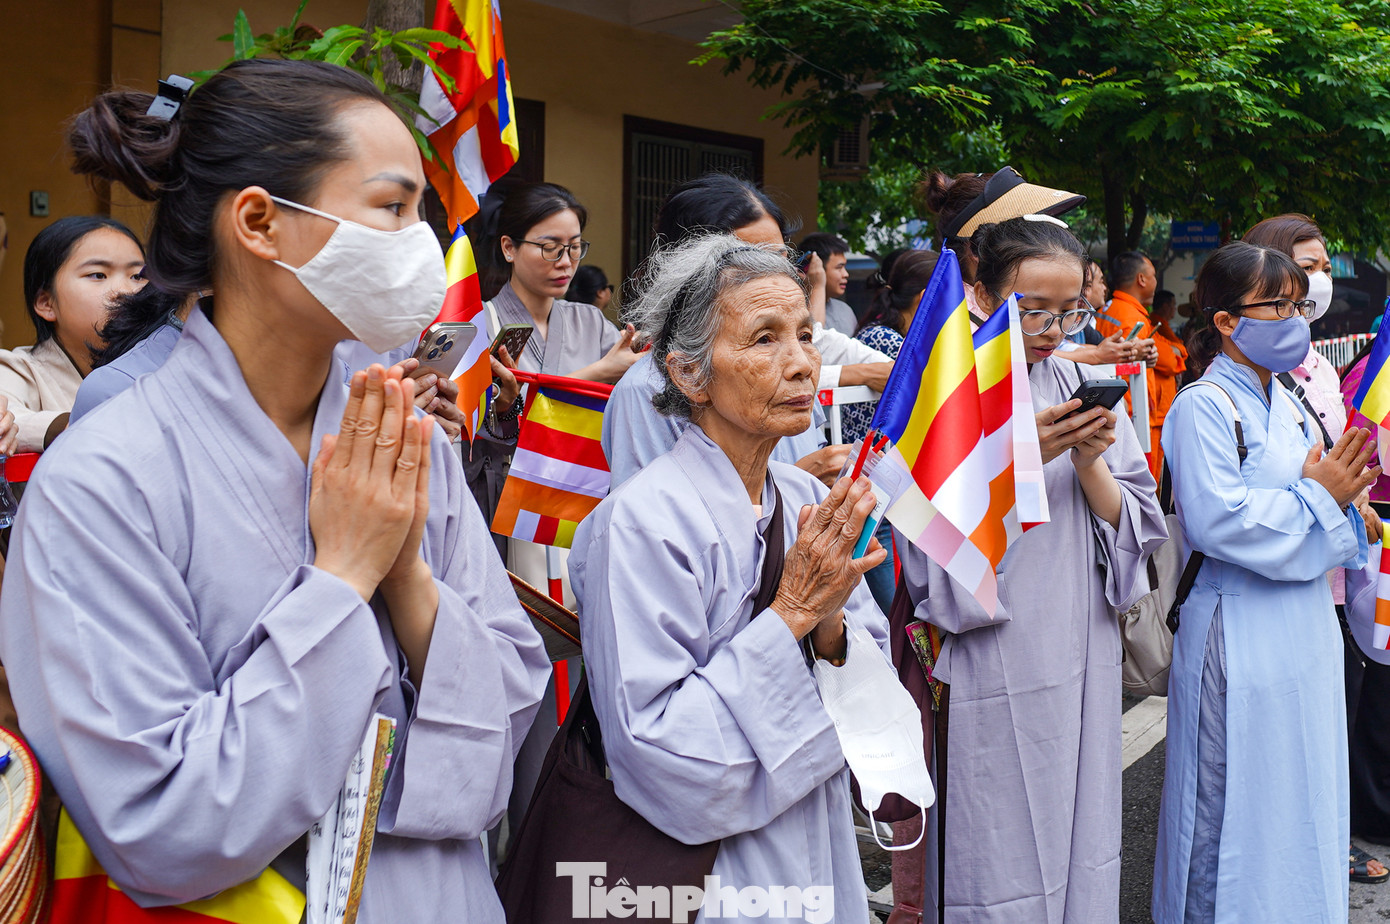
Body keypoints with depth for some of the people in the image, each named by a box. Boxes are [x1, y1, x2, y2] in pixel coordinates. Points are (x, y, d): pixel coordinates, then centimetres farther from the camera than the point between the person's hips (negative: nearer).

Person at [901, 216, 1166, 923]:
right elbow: (930, 557, -14)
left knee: (1082, 854, 16)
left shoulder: (1081, 386, 7)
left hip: (1081, 669, 5)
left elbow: (1134, 530, 6)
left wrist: (1090, 462, -12)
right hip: (989, 674, -5)